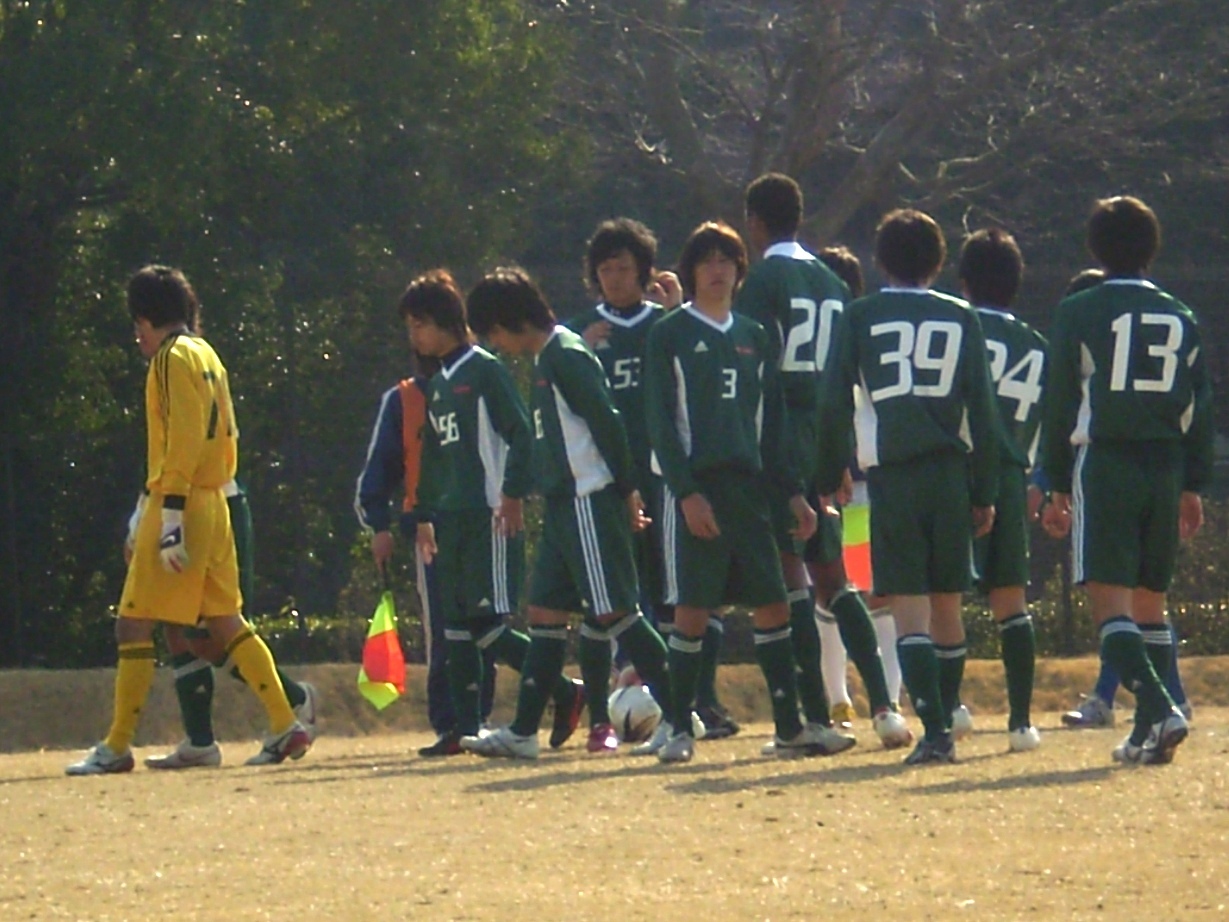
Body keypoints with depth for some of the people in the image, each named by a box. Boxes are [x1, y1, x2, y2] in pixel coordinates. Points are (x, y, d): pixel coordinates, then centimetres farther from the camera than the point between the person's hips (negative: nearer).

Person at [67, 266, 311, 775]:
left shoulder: (174, 357, -8)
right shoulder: (207, 357, 18)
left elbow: (183, 441, -17)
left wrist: (170, 516, -21)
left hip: (183, 504, -9)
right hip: (214, 503, 9)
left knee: (135, 624, -7)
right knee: (224, 620, 12)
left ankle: (116, 746, -8)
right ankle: (286, 727, 8)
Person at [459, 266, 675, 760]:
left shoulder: (566, 355, -12)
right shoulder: (547, 359, 18)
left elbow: (606, 422, -17)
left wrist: (626, 491, -16)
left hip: (588, 502, -10)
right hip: (565, 504, 10)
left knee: (614, 611, -10)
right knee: (545, 611, 10)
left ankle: (678, 716, -9)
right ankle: (523, 731, 13)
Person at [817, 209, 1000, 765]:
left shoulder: (859, 318, 3)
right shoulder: (961, 319, 8)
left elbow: (834, 404, 0)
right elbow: (982, 411, 7)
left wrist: (828, 480, 9)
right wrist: (985, 492, 13)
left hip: (890, 474, -2)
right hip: (950, 473, 2)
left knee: (908, 606, -6)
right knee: (947, 604, 13)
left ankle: (934, 729, -19)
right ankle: (944, 725, 18)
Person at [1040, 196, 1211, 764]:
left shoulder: (1078, 313, -1)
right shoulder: (1181, 319, 11)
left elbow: (1060, 404, -1)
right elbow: (1199, 408, 12)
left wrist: (1058, 486, 5)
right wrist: (1192, 488, 17)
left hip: (1103, 465, -4)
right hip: (1165, 470, 4)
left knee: (1110, 601, -8)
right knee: (1150, 600, 13)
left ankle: (1159, 711, -28)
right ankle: (1148, 734, 9)